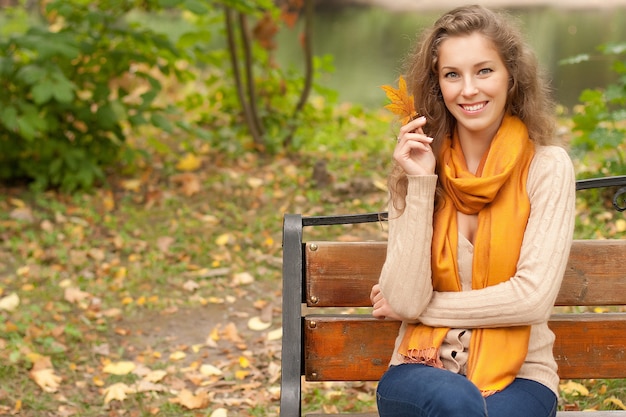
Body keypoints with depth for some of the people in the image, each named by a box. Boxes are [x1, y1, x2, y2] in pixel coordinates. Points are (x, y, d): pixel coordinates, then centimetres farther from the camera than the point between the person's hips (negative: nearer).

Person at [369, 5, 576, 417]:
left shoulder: (547, 166, -3)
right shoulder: (419, 165, 4)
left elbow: (534, 298, -11)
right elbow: (404, 299, -7)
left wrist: (425, 308, -5)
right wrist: (420, 185, -11)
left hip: (517, 377, -1)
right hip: (423, 370, 1)